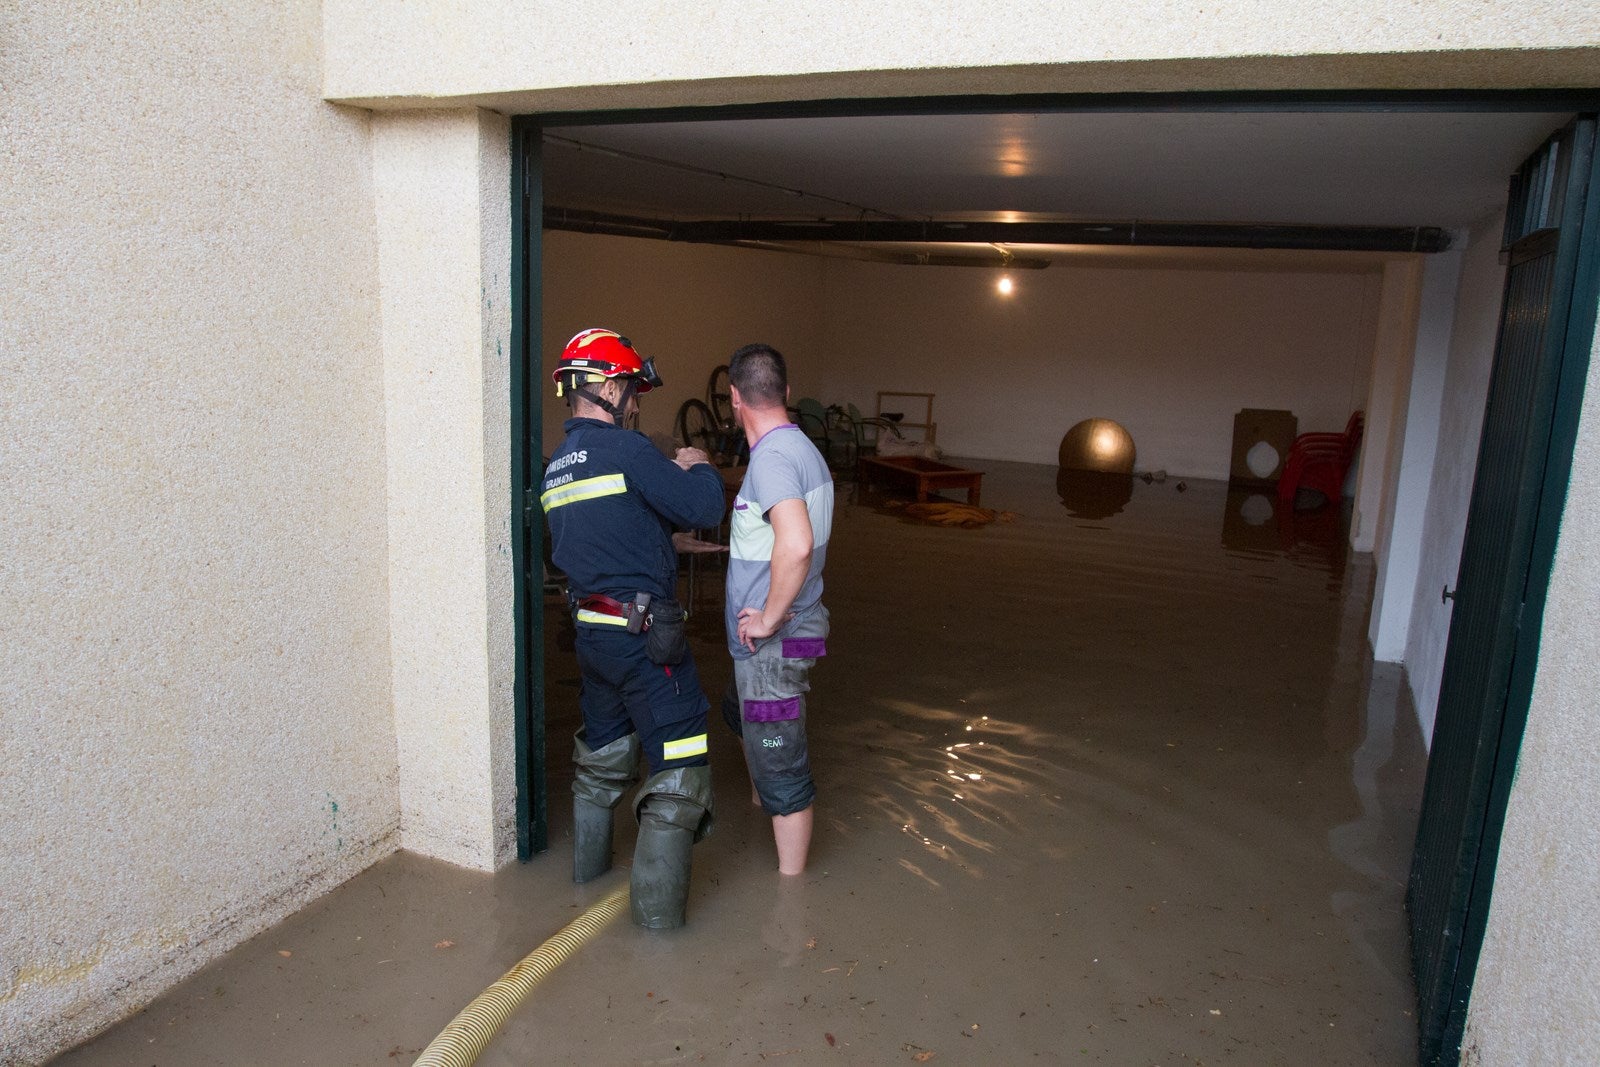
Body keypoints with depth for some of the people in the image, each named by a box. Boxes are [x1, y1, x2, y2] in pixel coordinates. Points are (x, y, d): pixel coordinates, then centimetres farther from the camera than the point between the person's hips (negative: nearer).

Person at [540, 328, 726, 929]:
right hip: (643, 633, -9)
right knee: (677, 763, 1)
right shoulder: (624, 450, -16)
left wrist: (673, 477, 14)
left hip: (590, 629, 9)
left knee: (603, 750, 26)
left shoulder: (556, 468, 11)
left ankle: (589, 862, 43)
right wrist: (698, 469, 4)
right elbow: (705, 508, -16)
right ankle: (657, 906, 7)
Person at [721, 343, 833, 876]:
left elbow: (796, 544, -39)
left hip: (774, 644, -10)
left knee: (780, 769, 3)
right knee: (739, 711, 33)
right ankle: (761, 801, 57)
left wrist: (770, 617, -27)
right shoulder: (802, 447, 8)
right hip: (778, 634, 10)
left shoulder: (773, 456, -23)